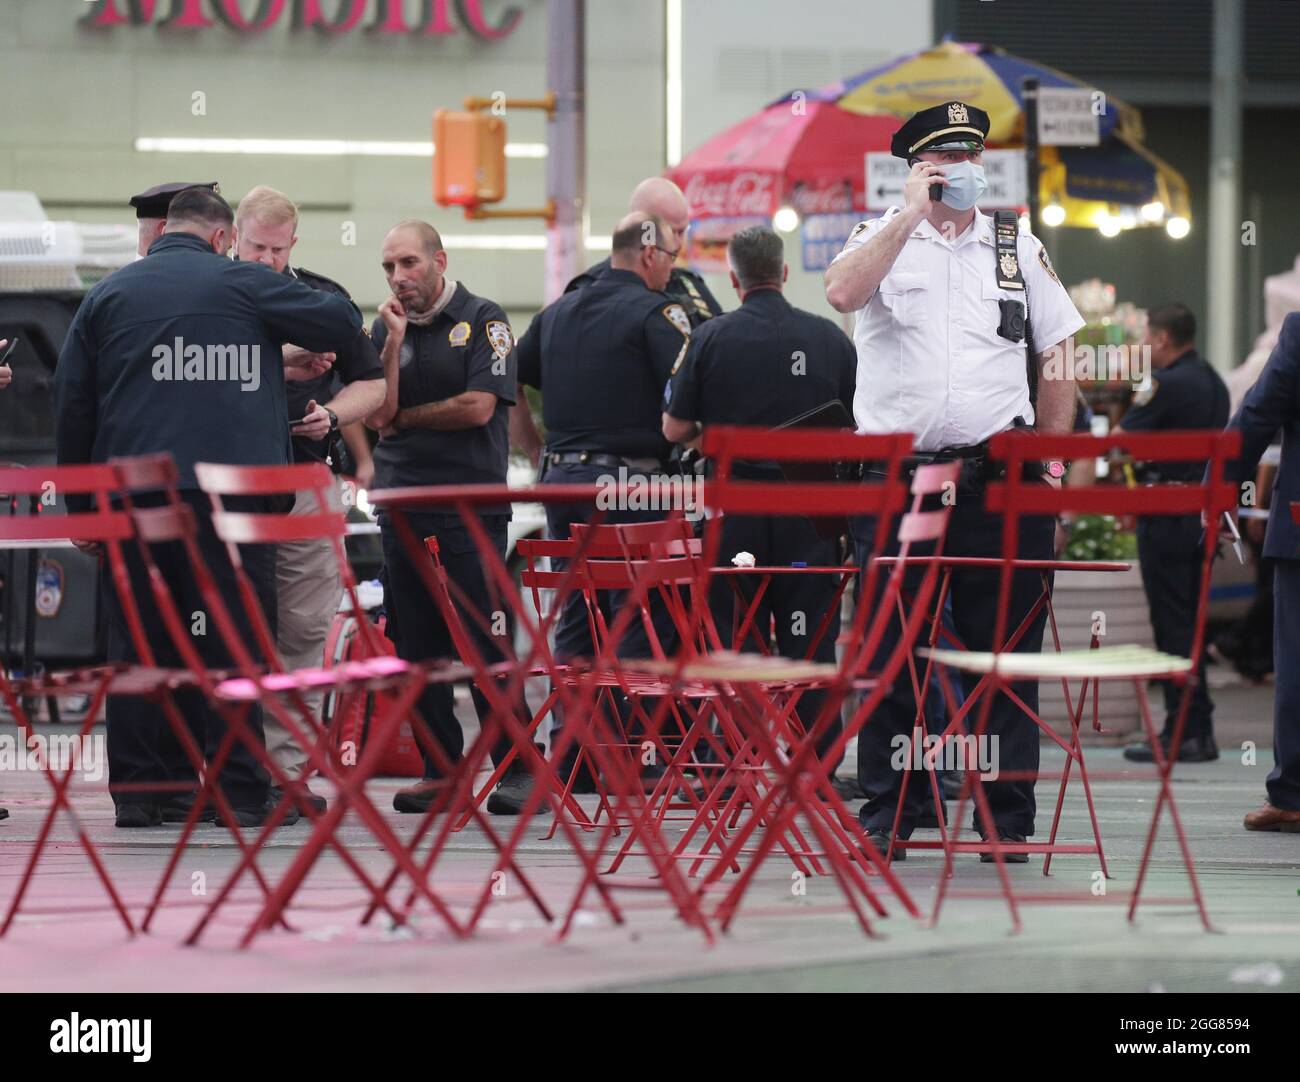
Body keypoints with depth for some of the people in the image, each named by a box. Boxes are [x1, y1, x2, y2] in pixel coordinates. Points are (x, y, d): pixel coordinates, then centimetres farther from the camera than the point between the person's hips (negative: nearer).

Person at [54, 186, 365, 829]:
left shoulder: (108, 295, 12)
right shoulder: (243, 285, 3)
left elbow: (72, 405, 11)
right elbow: (344, 324, 5)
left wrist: (80, 502, 16)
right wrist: (307, 348, 28)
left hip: (132, 493, 3)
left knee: (139, 640, 7)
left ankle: (137, 790, 6)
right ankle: (242, 792, -2)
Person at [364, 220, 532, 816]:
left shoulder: (482, 320, -1)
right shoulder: (385, 328, 12)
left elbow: (478, 407, -10)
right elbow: (377, 414, 2)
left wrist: (403, 418, -1)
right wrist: (393, 342, -7)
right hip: (402, 506, 5)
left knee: (483, 641, -7)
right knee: (415, 644, 4)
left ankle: (518, 767, -2)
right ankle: (440, 769, 10)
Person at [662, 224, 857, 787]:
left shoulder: (711, 338, -4)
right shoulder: (829, 338, 1)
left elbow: (675, 429, 1)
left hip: (735, 506, -1)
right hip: (809, 506, 1)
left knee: (736, 639, 5)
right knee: (808, 641, 4)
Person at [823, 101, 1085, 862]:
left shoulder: (1020, 250, 12)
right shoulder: (883, 240, 7)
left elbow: (1058, 359, 14)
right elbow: (843, 292, -16)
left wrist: (1051, 463, 7)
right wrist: (913, 213, -15)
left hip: (999, 482, 1)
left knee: (1003, 653, 1)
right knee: (890, 654, 2)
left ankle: (1007, 819, 6)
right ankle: (886, 816, 9)